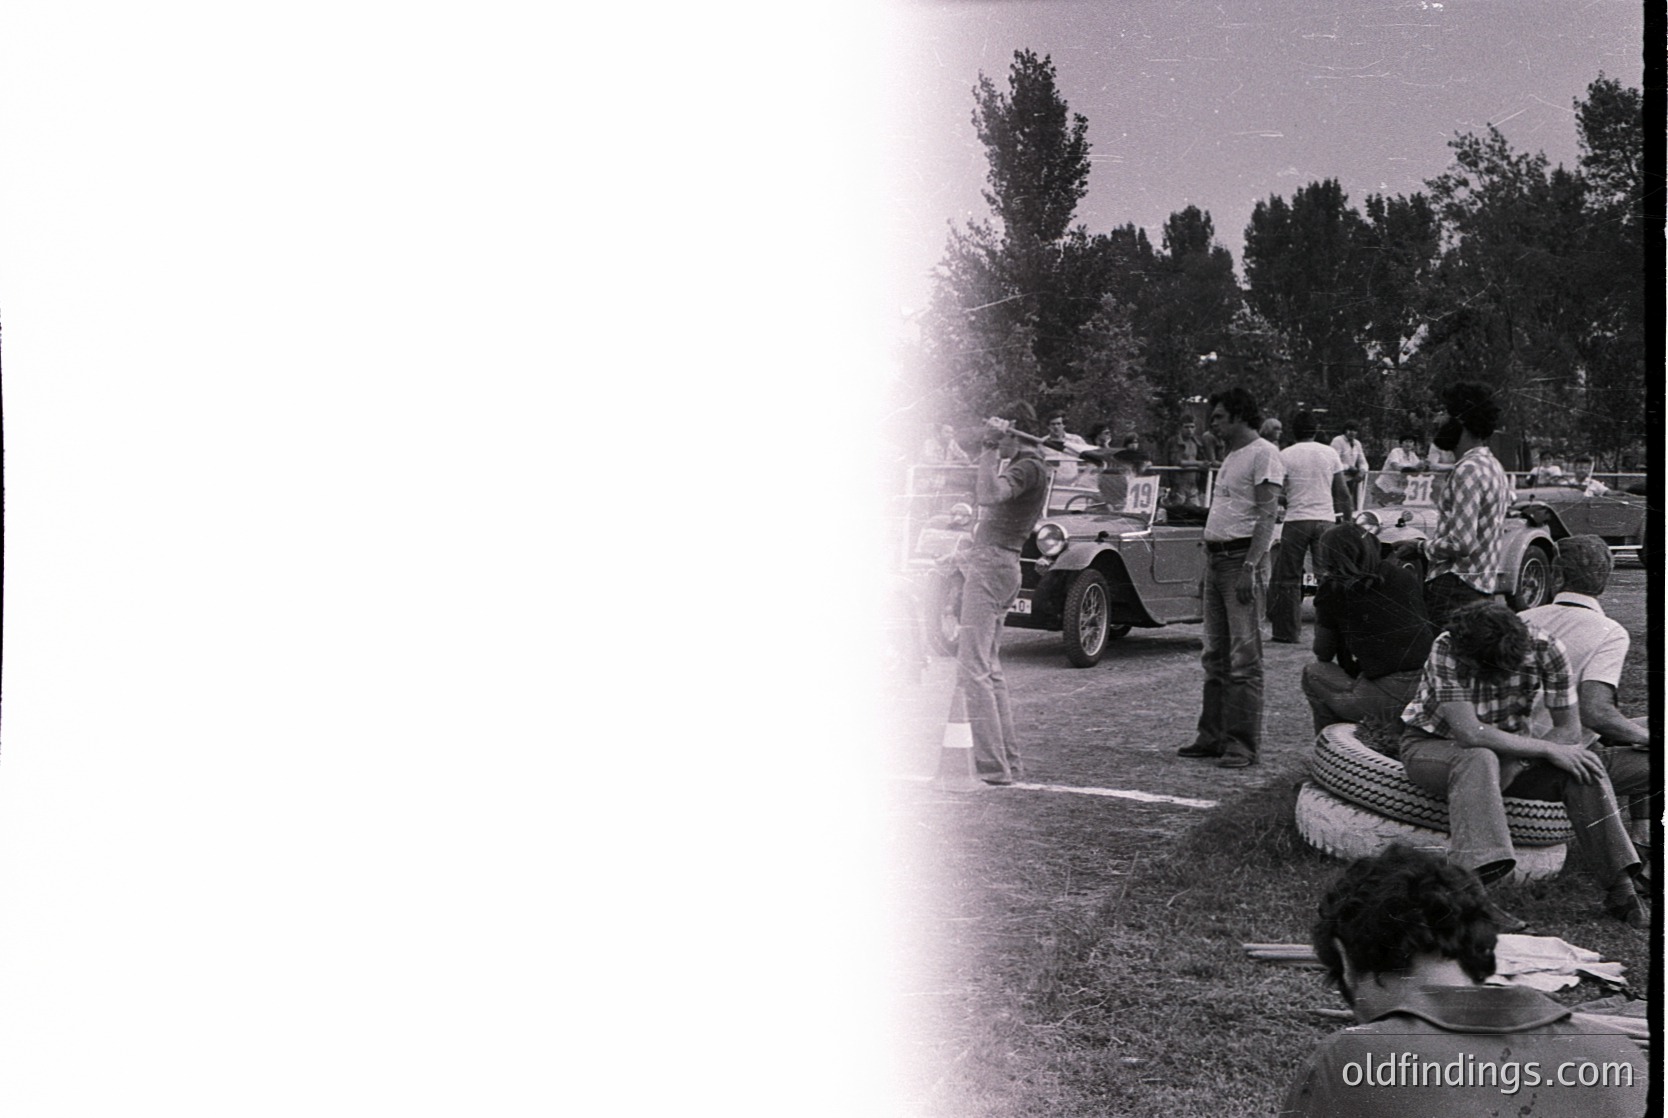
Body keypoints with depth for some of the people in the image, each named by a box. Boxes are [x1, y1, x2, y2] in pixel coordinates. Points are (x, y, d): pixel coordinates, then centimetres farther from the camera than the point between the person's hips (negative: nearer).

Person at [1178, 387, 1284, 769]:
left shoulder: (1263, 453, -8)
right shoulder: (1231, 456, 20)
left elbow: (1267, 515, -15)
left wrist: (1249, 567, -22)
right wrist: (1211, 559, 16)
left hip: (1242, 558, -9)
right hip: (1215, 558, 9)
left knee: (1244, 658, -7)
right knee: (1216, 656, 11)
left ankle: (1243, 743, -4)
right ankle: (1213, 735, 17)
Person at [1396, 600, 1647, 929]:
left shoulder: (1545, 649, -18)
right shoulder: (1446, 650, -29)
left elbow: (1569, 729, -13)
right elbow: (1469, 733, -35)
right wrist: (1548, 749, -30)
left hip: (1508, 744, 4)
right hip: (1433, 746, -4)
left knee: (1584, 766, -20)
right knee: (1480, 760, -38)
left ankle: (1620, 889, -14)